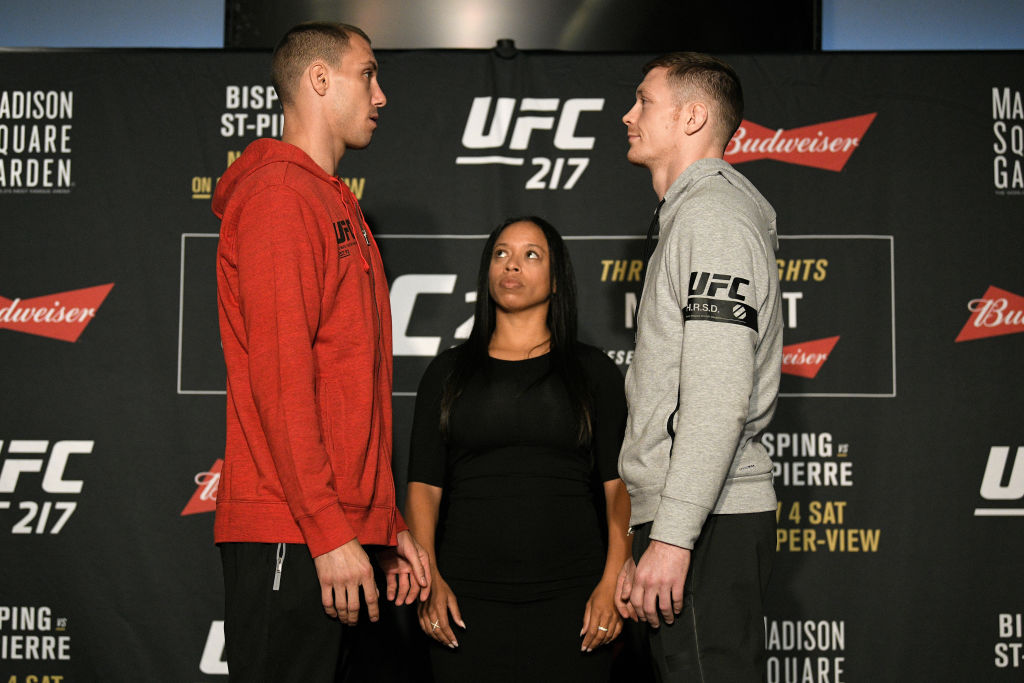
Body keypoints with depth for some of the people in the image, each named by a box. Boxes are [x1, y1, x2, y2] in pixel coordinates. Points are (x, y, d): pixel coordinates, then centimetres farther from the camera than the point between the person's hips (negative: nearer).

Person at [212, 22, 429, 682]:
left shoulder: (335, 206, 22)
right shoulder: (280, 193, -8)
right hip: (289, 531, -9)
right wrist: (329, 530, -20)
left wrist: (387, 523, 19)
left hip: (338, 530, 9)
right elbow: (278, 373, -17)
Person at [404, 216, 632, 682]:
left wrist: (613, 582, -10)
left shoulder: (594, 372, 8)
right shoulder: (448, 372, 11)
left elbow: (620, 485, 2)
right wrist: (428, 577, -7)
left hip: (569, 596, 0)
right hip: (467, 599, 1)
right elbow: (423, 484, 6)